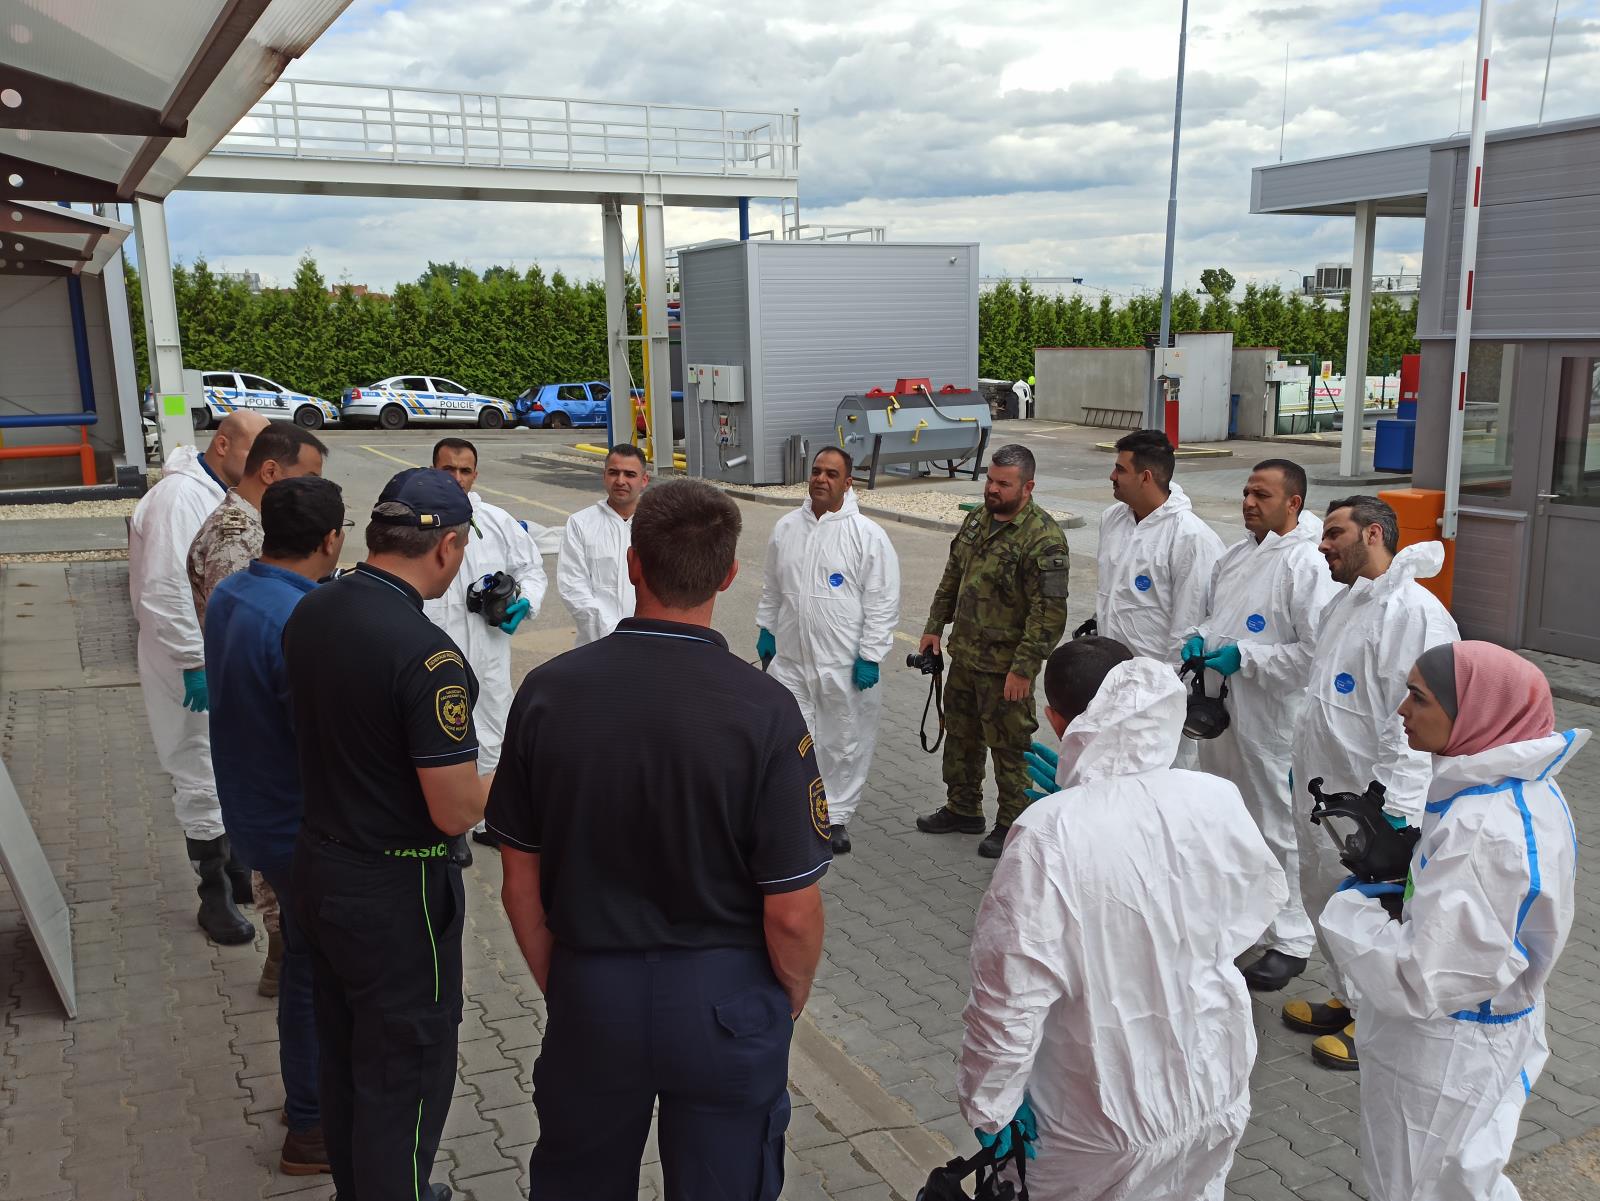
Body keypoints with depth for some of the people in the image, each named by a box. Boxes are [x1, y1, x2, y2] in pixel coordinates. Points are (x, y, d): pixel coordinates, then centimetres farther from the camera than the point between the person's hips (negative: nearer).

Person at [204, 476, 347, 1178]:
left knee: (305, 955, 24)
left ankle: (309, 1086, 42)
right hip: (303, 830, -9)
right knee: (316, 968, 8)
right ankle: (310, 1130, 25)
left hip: (254, 811, 9)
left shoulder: (229, 595, -1)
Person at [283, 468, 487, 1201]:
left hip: (319, 866, 8)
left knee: (344, 1059, 24)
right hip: (396, 892, -8)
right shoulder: (426, 654, -27)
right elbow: (454, 813, -24)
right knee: (404, 1077, 10)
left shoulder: (309, 612, -3)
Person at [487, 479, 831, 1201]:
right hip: (724, 1002, -2)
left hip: (587, 997, 2)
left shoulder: (548, 691, -12)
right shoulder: (764, 709, -20)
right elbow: (792, 913, -16)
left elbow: (520, 884, -3)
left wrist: (559, 987, 13)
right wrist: (791, 1003, 4)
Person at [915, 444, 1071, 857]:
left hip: (1005, 665, -8)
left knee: (1008, 746, 5)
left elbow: (1049, 613, -23)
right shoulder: (978, 519, 5)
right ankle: (963, 809, 38)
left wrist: (1023, 668, -24)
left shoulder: (1043, 538, -21)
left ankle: (1011, 824, 21)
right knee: (960, 734, 20)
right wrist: (935, 627, 14)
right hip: (964, 654, 8)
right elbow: (952, 577, 17)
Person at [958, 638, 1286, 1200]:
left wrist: (986, 1106, -6)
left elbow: (1012, 996, -24)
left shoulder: (1048, 837, -28)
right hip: (1215, 1093, 4)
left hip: (1108, 1121, -3)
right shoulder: (1219, 801, -15)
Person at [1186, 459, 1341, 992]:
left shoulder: (1309, 564, -17)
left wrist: (1243, 657, -21)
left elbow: (1316, 653, -23)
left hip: (1271, 719, -9)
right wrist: (1200, 639, 3)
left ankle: (1291, 941, 15)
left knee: (1278, 827, 1)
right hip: (1218, 709, 9)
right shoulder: (1236, 554, 11)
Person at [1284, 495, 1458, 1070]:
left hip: (1365, 806, -9)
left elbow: (1415, 725, -25)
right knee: (1326, 904, 21)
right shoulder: (1344, 603, 10)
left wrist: (1395, 815, -27)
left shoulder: (1415, 614, -21)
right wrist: (1298, 762, 23)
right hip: (1321, 791, 9)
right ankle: (1349, 1000, 40)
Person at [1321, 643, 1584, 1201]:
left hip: (1443, 1054, -8)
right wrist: (1403, 858, -4)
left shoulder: (1481, 832, -34)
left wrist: (1347, 907, -17)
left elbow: (1422, 981, -31)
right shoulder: (1527, 786, -4)